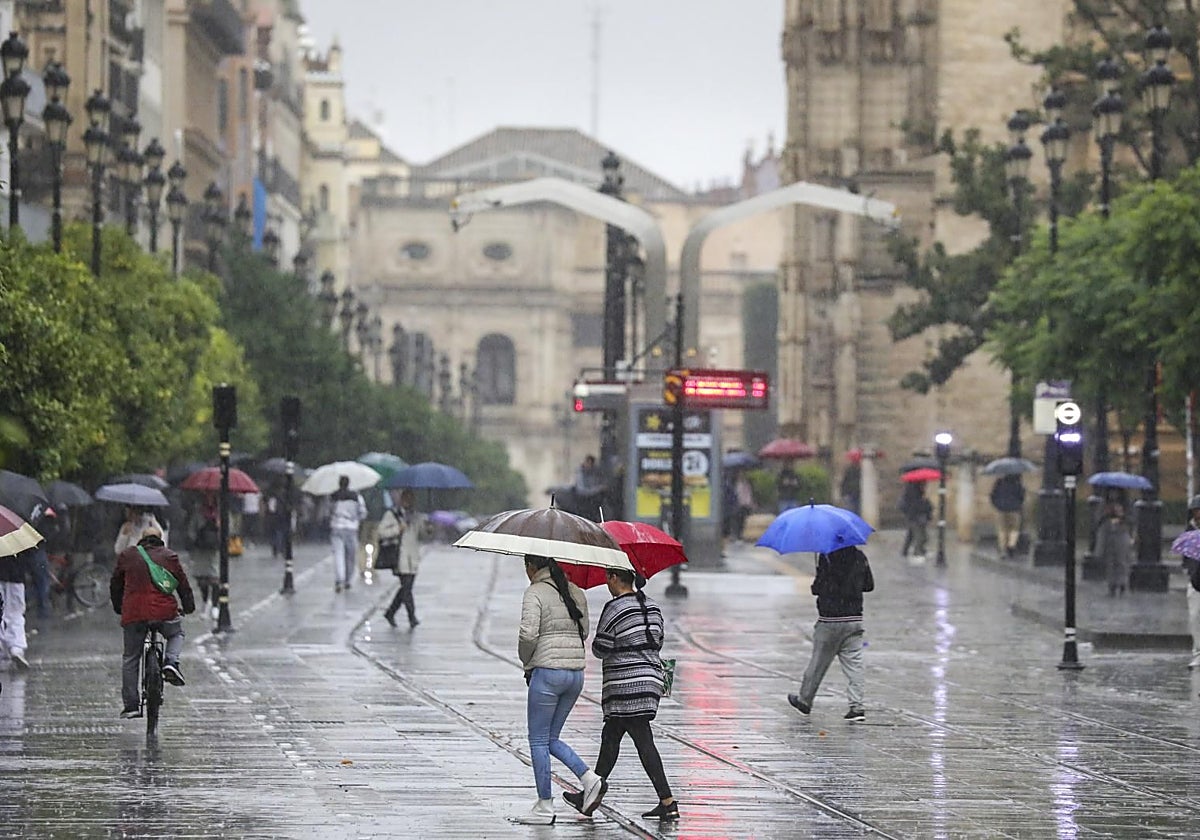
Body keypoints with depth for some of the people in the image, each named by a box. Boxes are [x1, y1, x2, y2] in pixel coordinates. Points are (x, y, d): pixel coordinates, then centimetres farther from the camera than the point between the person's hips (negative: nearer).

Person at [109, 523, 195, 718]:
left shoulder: (127, 556, 13)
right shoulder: (169, 557, 10)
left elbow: (115, 585, 20)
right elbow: (183, 584, 15)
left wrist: (118, 608, 34)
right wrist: (189, 607, 29)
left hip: (133, 614, 1)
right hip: (164, 612, -1)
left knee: (130, 659, 11)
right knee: (176, 634, 30)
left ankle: (131, 705, 8)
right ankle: (171, 662, 2)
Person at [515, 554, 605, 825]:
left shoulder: (535, 592, -10)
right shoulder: (576, 593, 12)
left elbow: (528, 633, -19)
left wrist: (526, 663, 0)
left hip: (547, 672, -7)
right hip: (576, 672, 7)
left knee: (538, 741, 3)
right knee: (551, 738, 17)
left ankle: (545, 807, 4)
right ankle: (589, 778, -1)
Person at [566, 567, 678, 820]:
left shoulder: (614, 609, -13)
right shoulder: (651, 607, 10)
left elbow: (600, 649, -10)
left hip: (626, 686, -8)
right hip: (651, 681, 8)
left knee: (644, 742, -5)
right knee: (610, 736, 12)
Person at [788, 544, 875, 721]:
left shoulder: (827, 557, -14)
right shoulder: (860, 557, 1)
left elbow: (818, 588, -15)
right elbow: (869, 585, 11)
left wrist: (815, 585, 7)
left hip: (830, 621, -4)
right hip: (854, 619, 4)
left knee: (818, 662, 10)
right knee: (854, 664, 3)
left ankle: (804, 700, 24)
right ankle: (856, 706, -6)